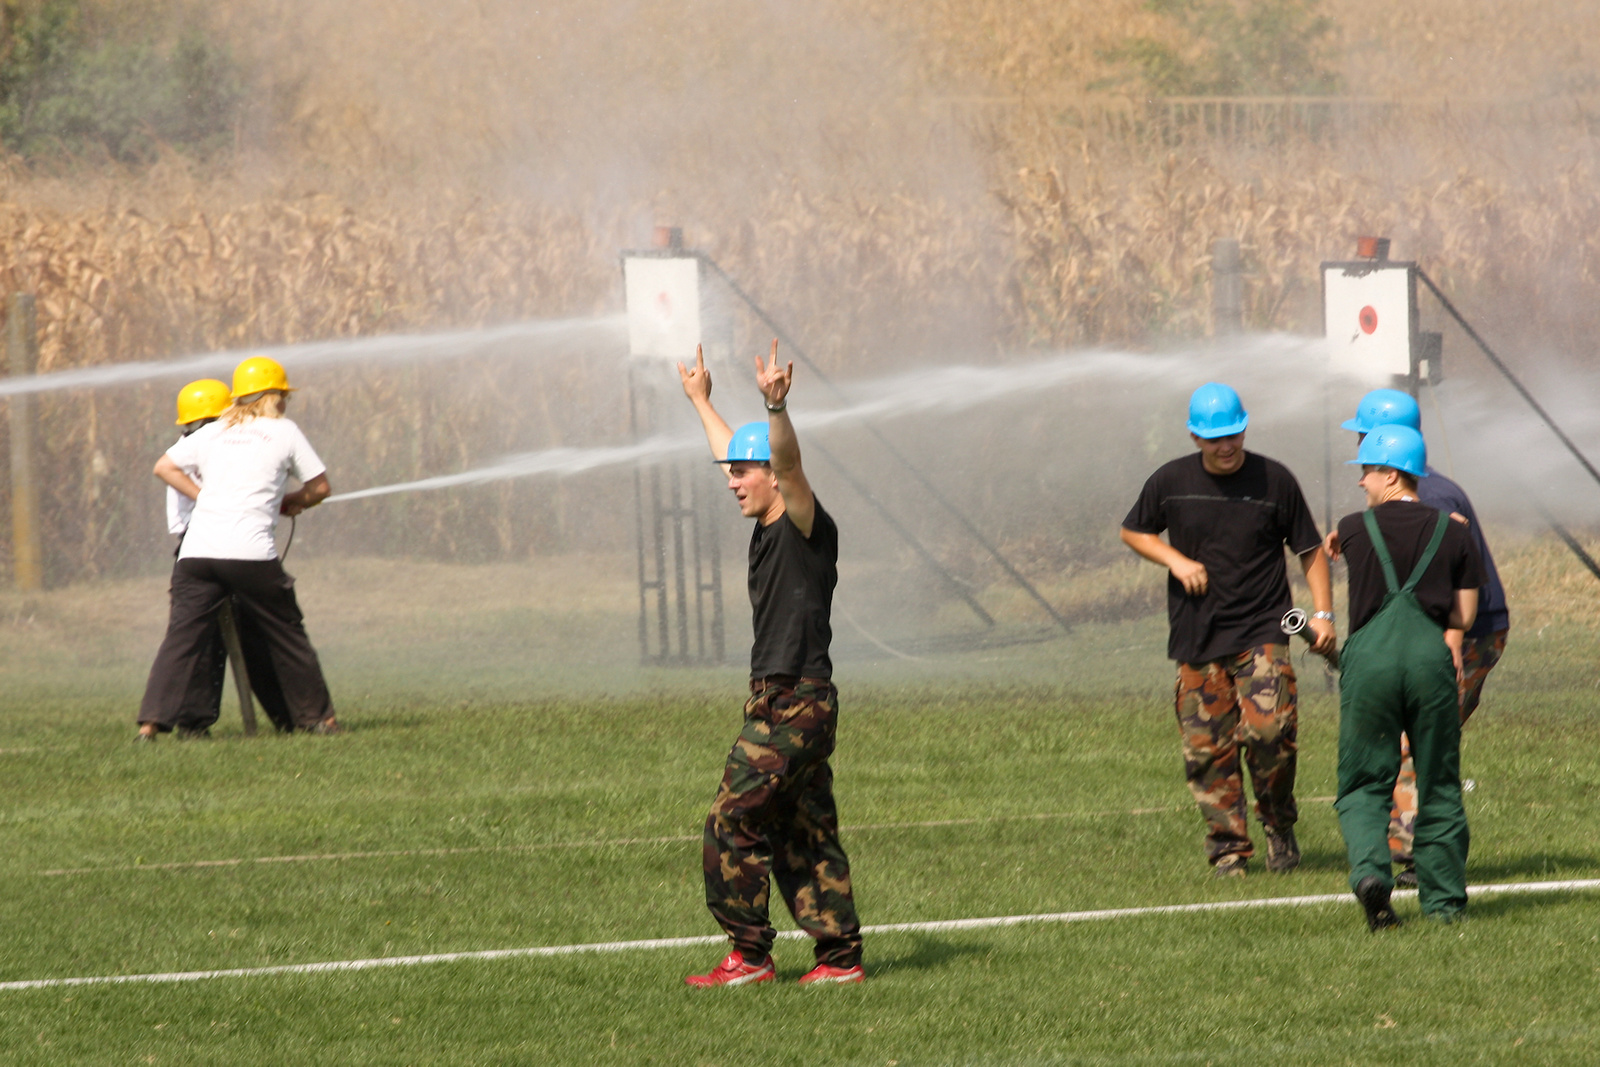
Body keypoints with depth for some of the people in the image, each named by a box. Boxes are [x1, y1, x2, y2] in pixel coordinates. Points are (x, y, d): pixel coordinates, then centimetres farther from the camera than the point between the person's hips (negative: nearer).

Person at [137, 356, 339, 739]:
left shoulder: (213, 433, 19)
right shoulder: (283, 432, 11)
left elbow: (164, 467, 20)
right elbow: (319, 487, 15)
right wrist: (288, 504, 32)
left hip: (197, 550, 2)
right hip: (250, 550, -2)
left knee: (182, 637, -1)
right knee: (286, 633, 13)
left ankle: (152, 720, -15)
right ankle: (317, 717, 20)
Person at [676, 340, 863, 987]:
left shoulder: (805, 527, -11)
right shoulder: (769, 527, 15)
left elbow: (788, 460, -31)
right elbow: (731, 453, 32)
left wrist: (775, 407, -48)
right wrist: (700, 400, 45)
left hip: (796, 703, -10)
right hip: (777, 701, 10)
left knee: (733, 821, -9)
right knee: (804, 832, 9)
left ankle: (748, 954, -6)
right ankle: (840, 954, 9)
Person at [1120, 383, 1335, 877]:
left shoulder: (1274, 480, 0)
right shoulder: (1171, 483, 3)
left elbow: (1310, 549, 7)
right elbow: (1133, 531, 17)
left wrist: (1323, 613, -2)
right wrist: (1174, 559, -2)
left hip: (1262, 632, -2)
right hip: (1196, 639, 2)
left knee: (1270, 730, -17)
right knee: (1207, 745, 0)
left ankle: (1280, 826, 6)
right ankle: (1227, 845, 10)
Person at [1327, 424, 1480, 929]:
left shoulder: (1354, 529, 5)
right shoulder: (1452, 533, 9)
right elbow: (1463, 614, 11)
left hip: (1370, 655, -1)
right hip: (1432, 656, 1)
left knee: (1363, 784, 5)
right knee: (1438, 786, 11)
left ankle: (1369, 869, -21)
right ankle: (1443, 898, 11)